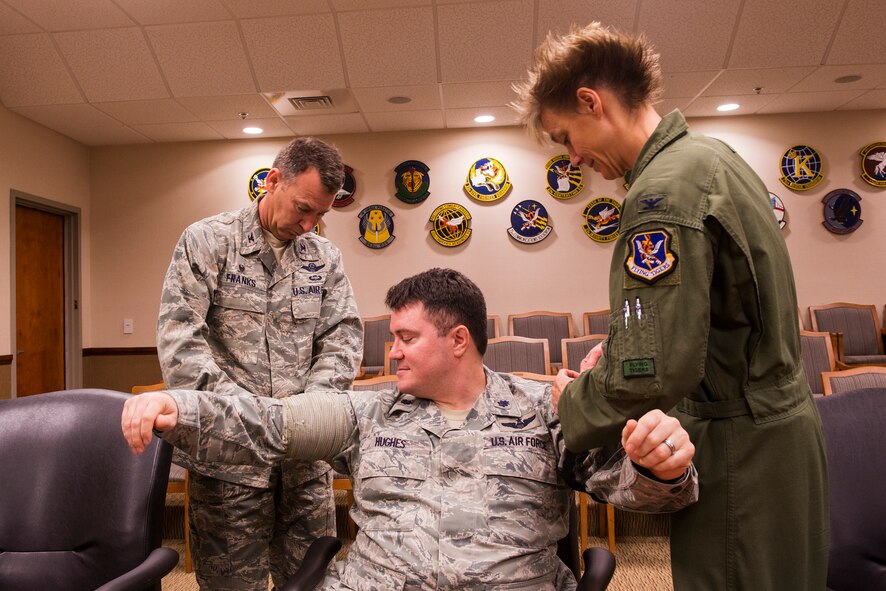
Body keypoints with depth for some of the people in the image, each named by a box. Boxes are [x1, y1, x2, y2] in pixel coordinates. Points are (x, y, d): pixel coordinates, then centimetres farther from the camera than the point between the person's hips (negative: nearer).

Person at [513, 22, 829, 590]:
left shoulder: (664, 191, -23)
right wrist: (619, 349, 8)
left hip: (739, 452, -10)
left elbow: (654, 374, -27)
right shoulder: (711, 155, 8)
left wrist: (572, 404, -10)